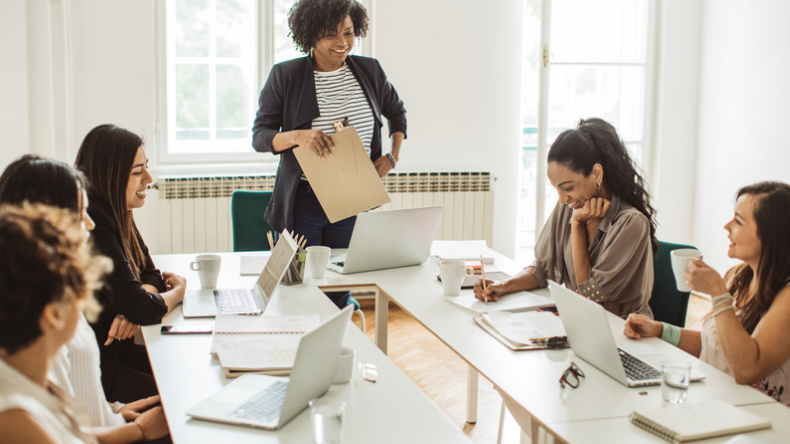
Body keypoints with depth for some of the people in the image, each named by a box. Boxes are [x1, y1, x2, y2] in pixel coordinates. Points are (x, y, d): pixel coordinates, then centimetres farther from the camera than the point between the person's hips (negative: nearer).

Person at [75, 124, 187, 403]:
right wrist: (179, 290, -5)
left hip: (113, 349, 9)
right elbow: (142, 309, -26)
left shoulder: (117, 215, 5)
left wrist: (131, 309, -12)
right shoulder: (93, 228, -25)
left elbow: (150, 274, 11)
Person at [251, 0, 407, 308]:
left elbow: (396, 111, 23)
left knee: (340, 299, 8)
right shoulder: (285, 76, -4)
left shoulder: (370, 71, 5)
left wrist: (393, 155, 8)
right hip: (303, 203, -2)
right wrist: (297, 136, -24)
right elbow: (259, 136, -4)